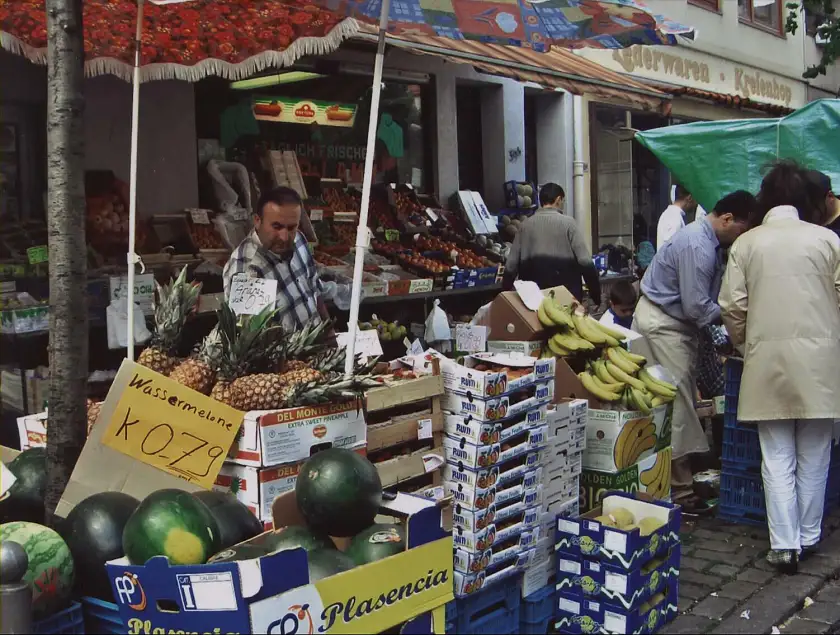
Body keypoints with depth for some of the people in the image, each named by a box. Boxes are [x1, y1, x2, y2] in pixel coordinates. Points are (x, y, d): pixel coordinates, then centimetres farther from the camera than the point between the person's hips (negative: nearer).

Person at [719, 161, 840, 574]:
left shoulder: (747, 243, 1)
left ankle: (784, 545, 6)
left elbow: (732, 307, -1)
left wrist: (744, 345, 16)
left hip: (767, 359, 0)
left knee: (777, 459, 6)